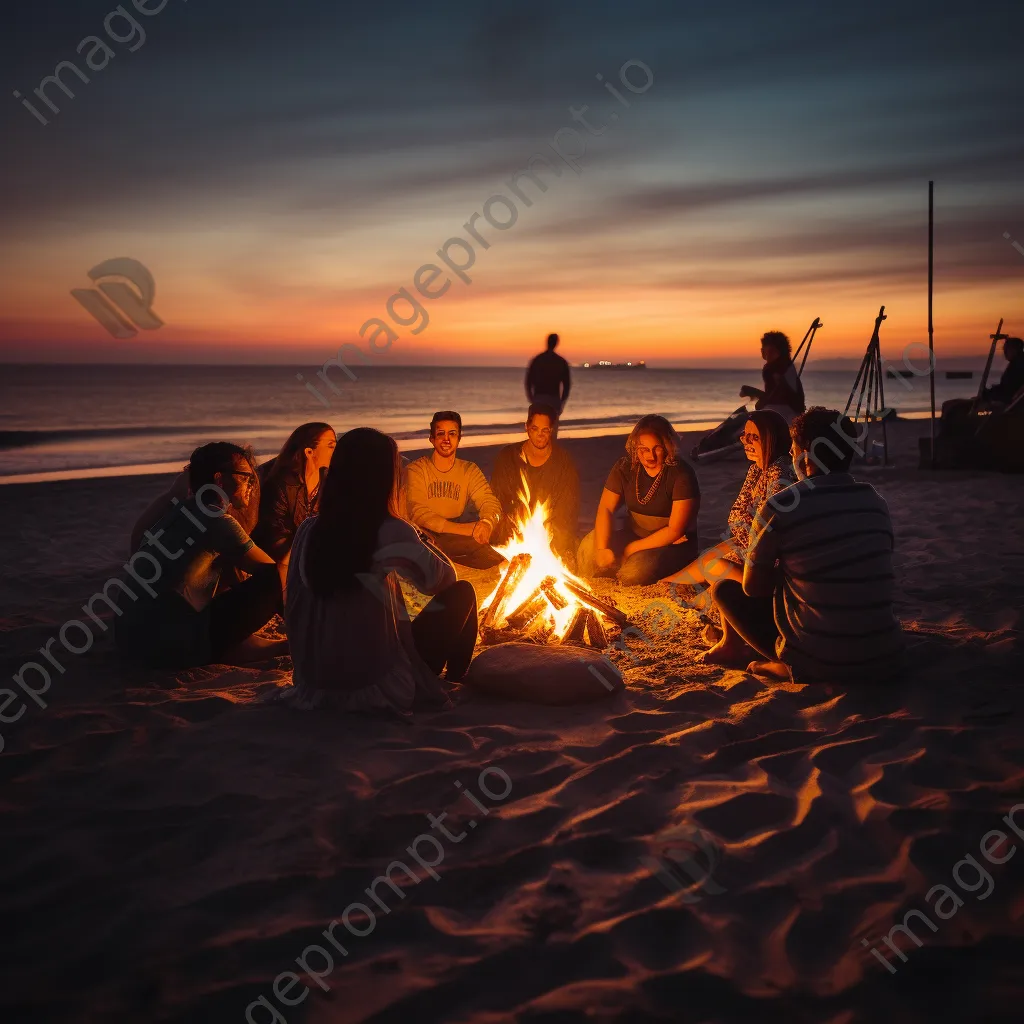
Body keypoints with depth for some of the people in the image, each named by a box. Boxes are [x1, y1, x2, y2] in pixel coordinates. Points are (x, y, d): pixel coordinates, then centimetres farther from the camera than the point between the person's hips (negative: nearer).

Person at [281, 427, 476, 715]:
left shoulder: (308, 530, -3)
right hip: (379, 684, -6)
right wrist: (423, 542, 14)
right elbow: (442, 579, -1)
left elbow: (294, 610, 6)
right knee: (462, 593, 14)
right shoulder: (390, 532, -17)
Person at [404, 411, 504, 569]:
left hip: (455, 539, 3)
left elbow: (490, 503, -2)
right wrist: (461, 529, -26)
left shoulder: (469, 470, 12)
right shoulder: (416, 470, -1)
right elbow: (418, 513, -14)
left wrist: (487, 523, -29)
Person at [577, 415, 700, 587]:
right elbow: (605, 508, -6)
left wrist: (630, 549, -19)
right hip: (633, 536, 4)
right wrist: (602, 548, -25)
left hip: (674, 546, -4)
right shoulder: (625, 467, -1)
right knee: (590, 546, -24)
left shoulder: (681, 474, -15)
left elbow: (675, 530, -17)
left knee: (635, 572, -34)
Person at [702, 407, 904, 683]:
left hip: (818, 665, -5)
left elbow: (753, 587, 1)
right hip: (885, 660, 5)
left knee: (725, 589, 13)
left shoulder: (780, 506, -9)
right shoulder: (876, 502, 6)